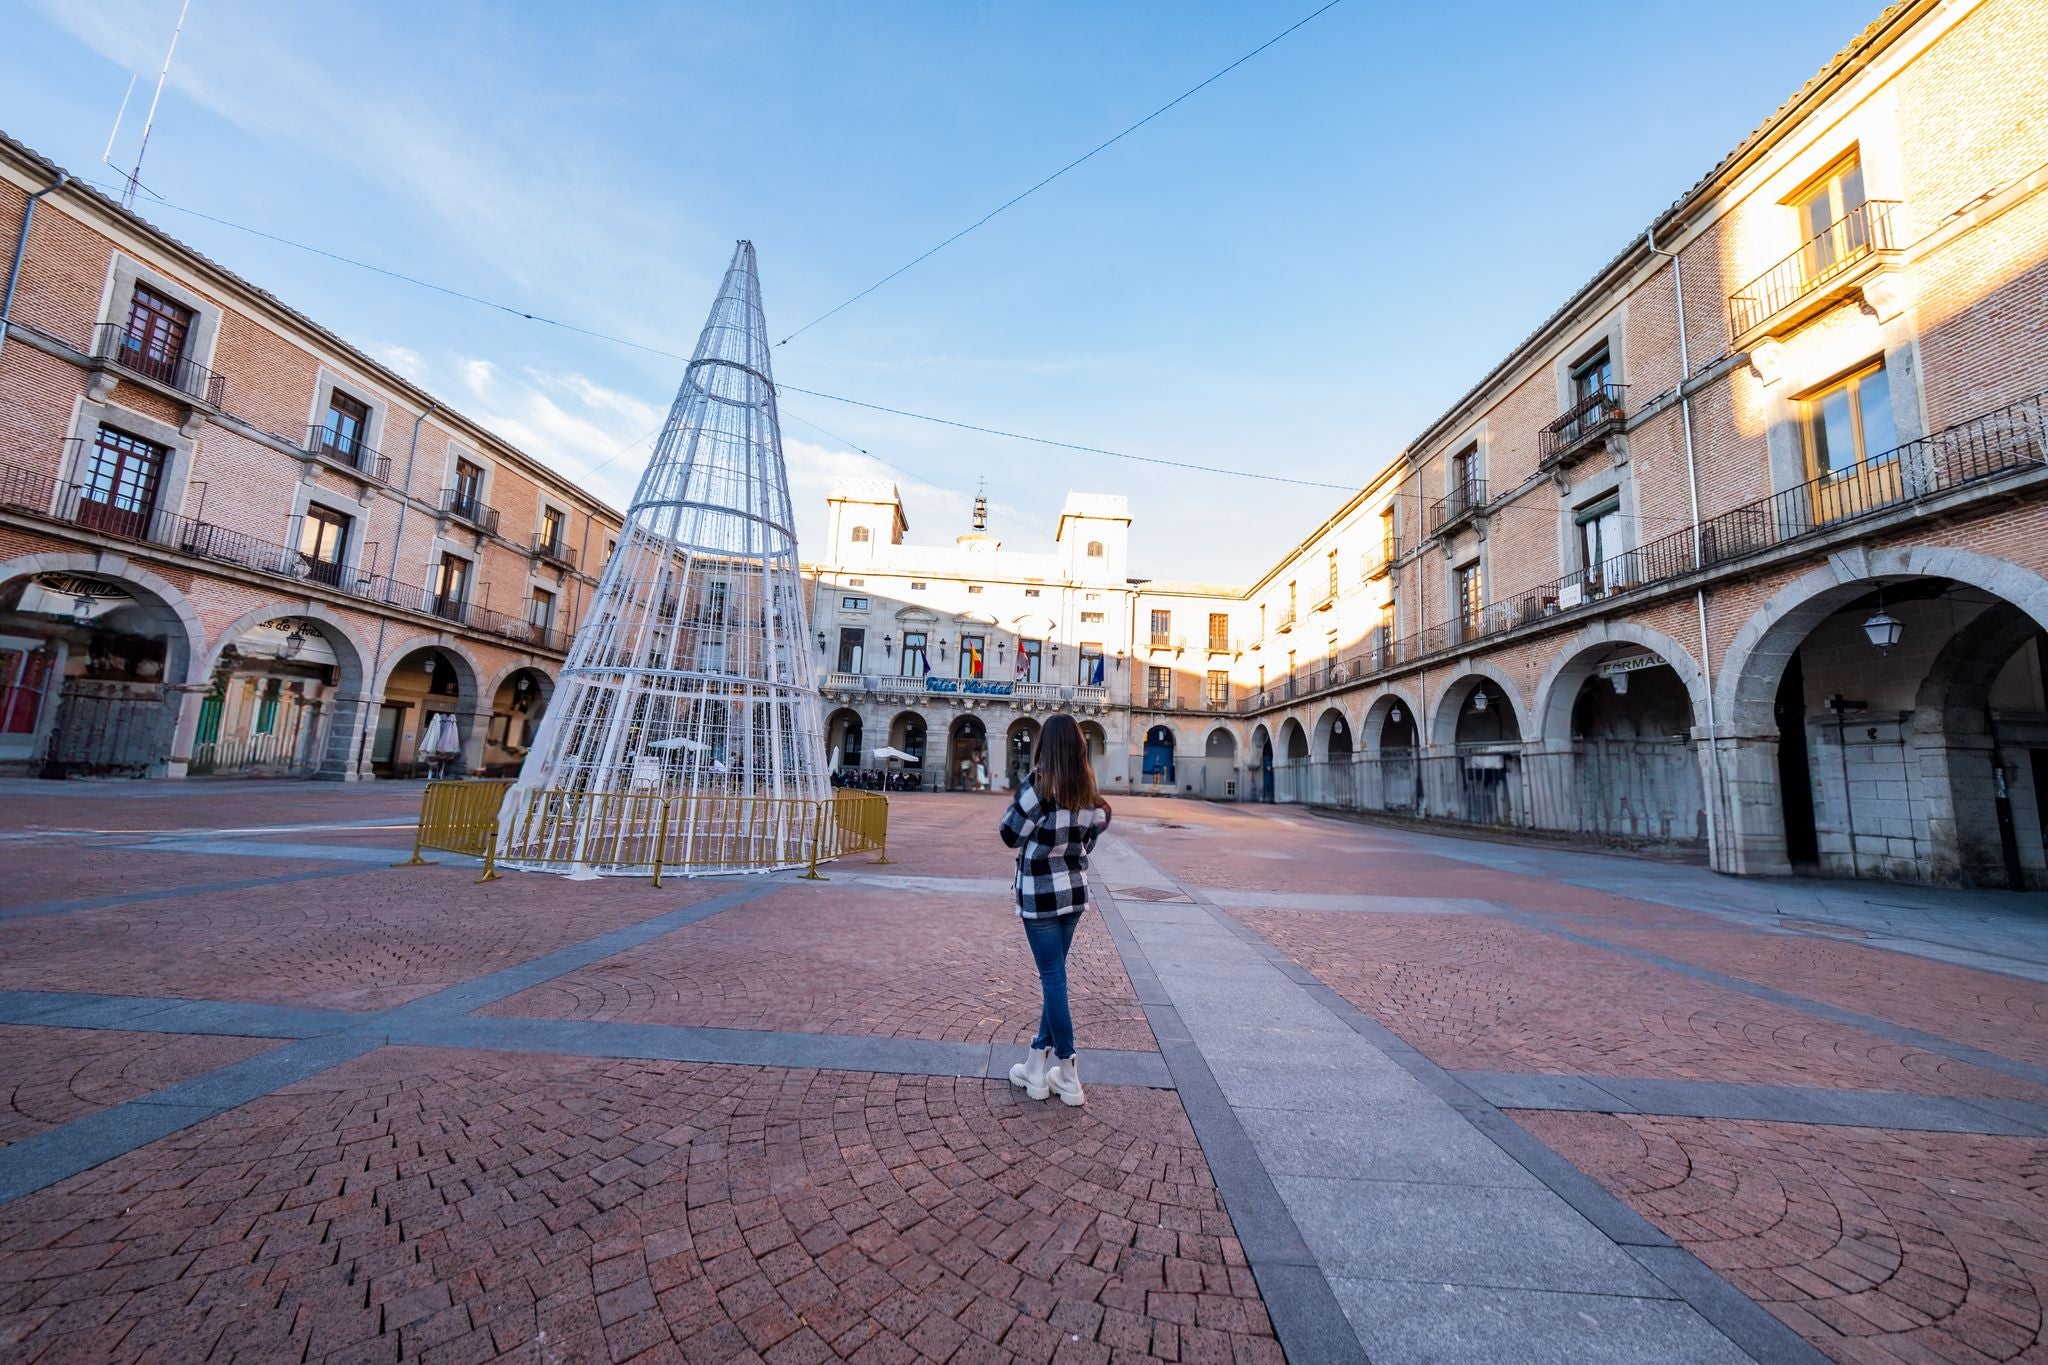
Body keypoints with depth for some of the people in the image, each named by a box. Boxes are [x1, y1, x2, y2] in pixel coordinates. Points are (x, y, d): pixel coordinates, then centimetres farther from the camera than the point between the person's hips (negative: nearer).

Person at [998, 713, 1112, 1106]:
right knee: (1053, 975, 16)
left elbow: (1011, 834, -11)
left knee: (1053, 978, 4)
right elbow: (1093, 831, 5)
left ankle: (1068, 1077, 14)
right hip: (1074, 891, 6)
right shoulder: (1087, 789, 0)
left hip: (1040, 894, -6)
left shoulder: (1038, 785, -18)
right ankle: (1036, 1065, 27)